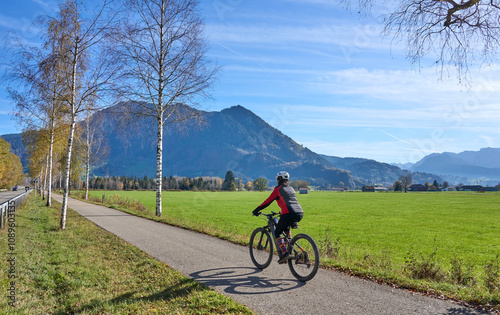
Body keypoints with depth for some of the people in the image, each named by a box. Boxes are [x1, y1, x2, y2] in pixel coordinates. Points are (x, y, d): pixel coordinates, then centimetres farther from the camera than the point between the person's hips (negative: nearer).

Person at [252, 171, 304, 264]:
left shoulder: (278, 189, 6)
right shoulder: (291, 189, 25)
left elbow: (267, 202, 6)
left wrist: (256, 210, 15)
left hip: (289, 214, -7)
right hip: (300, 214, 7)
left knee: (277, 232, 8)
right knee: (286, 229, 33)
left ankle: (285, 253, -10)